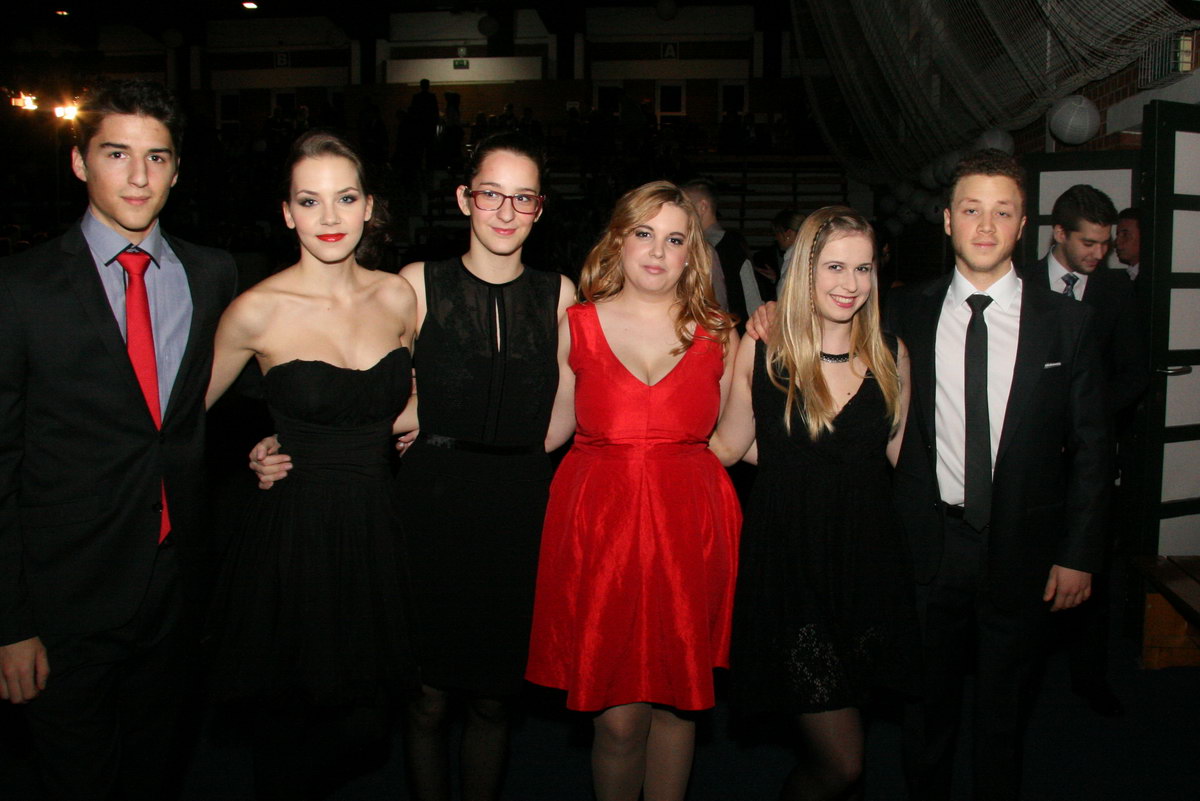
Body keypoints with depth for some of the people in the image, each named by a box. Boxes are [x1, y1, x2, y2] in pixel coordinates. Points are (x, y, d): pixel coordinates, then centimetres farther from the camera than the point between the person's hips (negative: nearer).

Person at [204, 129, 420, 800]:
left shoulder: (398, 297, 2)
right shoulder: (259, 310, -9)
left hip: (379, 529, 4)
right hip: (294, 537, -3)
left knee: (366, 719, 12)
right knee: (289, 727, 8)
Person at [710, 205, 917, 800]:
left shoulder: (890, 355, 4)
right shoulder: (761, 349, -3)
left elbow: (901, 454, 12)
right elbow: (728, 445, 4)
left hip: (869, 563, 3)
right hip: (789, 566, -3)